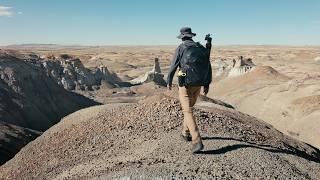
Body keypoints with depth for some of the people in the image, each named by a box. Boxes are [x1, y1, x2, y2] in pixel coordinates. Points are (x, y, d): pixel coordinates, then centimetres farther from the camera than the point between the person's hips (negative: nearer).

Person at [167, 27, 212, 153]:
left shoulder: (181, 48, -5)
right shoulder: (201, 48, 9)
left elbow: (173, 66, -3)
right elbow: (208, 67, 6)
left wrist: (169, 81, 11)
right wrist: (207, 84, 12)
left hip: (185, 84, -5)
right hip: (198, 84, 6)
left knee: (188, 112, -5)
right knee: (189, 107, 25)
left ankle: (197, 142, -16)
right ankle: (186, 133, 35)